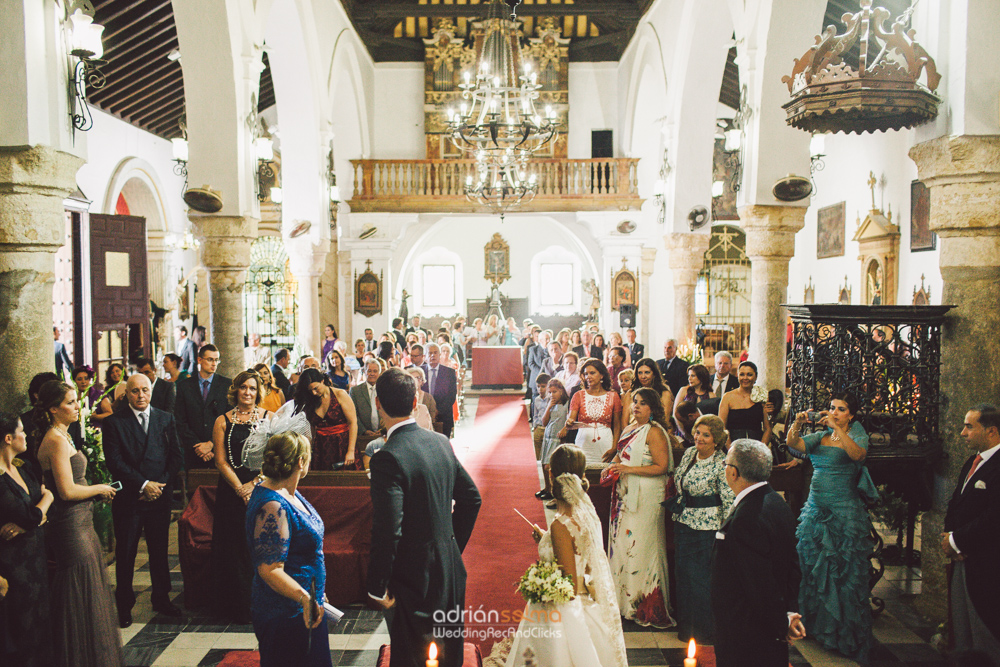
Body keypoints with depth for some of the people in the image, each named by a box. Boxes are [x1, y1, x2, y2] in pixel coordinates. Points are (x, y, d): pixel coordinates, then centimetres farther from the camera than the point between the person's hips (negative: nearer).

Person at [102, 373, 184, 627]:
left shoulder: (165, 419, 7)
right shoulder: (114, 422, -2)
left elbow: (177, 456, 4)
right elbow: (115, 462, -9)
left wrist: (160, 483, -8)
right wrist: (143, 485, -15)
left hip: (160, 495, 2)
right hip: (128, 498, -2)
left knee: (159, 550, 11)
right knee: (125, 553, 7)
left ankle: (161, 599, 26)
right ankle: (124, 604, 23)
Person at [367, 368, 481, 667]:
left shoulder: (388, 458, -22)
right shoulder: (440, 442, 0)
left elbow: (387, 531, -25)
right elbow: (472, 498, 8)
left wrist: (377, 589, -13)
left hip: (414, 578, -7)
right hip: (451, 572, 7)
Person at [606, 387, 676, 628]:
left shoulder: (655, 432, -12)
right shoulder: (630, 429, 13)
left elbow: (661, 467, -18)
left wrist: (628, 469, -21)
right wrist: (612, 466, 5)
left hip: (646, 495, -8)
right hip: (626, 493, 8)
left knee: (641, 544, -3)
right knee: (623, 541, 11)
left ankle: (645, 604, 9)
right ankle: (624, 597, 23)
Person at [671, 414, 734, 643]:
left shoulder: (721, 464, -15)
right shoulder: (688, 453, 6)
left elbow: (729, 500, -15)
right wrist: (677, 507, 18)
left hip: (707, 527, -7)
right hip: (683, 522, 7)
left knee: (702, 578, 2)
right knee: (682, 573, 13)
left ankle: (704, 631, 20)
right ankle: (686, 626, 30)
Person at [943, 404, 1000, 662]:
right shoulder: (972, 462, 14)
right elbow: (955, 503, 18)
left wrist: (957, 541, -14)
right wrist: (949, 535, 2)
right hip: (962, 558, 9)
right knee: (961, 629, 16)